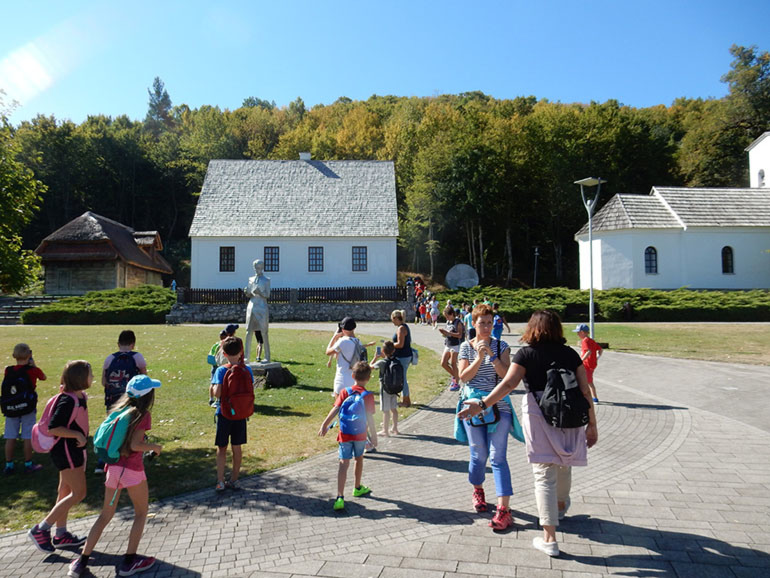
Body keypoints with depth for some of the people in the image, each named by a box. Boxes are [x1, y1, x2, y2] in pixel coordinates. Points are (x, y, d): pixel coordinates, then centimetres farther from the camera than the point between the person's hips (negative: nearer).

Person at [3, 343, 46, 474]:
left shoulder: (8, 371, -3)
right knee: (28, 437, 5)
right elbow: (43, 377, 9)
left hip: (10, 409, 3)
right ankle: (28, 465, 12)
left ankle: (8, 466, 17)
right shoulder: (32, 370, -10)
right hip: (28, 409, -3)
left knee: (10, 437, 10)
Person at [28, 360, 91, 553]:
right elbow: (53, 428, -26)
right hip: (66, 451, -10)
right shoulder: (68, 401, -23)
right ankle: (40, 530, 3)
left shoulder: (80, 397, 5)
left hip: (74, 450, 10)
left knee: (66, 492, 16)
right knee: (79, 493, -6)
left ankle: (61, 535, 27)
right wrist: (78, 435, -23)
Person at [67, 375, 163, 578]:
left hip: (113, 467, 6)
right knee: (141, 514, 14)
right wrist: (155, 447, -4)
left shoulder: (119, 409, 8)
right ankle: (129, 561, 14)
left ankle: (82, 561, 18)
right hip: (132, 470, -6)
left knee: (105, 515, 19)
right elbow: (135, 445, -20)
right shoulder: (143, 415, -13)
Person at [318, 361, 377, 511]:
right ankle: (358, 488, 40)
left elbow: (335, 410, -10)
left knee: (344, 463, -2)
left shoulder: (345, 392, -5)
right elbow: (369, 417, -11)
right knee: (359, 459, 22)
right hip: (360, 434, 0)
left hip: (345, 434, 0)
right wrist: (373, 436, -3)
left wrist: (325, 425, -4)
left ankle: (340, 497, -12)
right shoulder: (368, 395, -9)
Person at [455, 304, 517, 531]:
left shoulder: (501, 346, 1)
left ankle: (504, 509, -7)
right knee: (478, 454, 10)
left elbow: (506, 374, -8)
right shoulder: (466, 347, 2)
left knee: (498, 457, -7)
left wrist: (492, 355, -20)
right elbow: (463, 376, -6)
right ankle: (478, 491, 37)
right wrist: (479, 357, -18)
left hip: (498, 406, -1)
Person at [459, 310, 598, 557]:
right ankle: (561, 506, 52)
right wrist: (592, 424, 7)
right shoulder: (570, 353, 5)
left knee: (544, 474, 1)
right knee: (564, 464, 25)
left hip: (538, 414, -4)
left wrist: (482, 404, -17)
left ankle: (549, 538, 2)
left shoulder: (527, 354, -4)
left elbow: (508, 383, -15)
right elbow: (585, 390, 2)